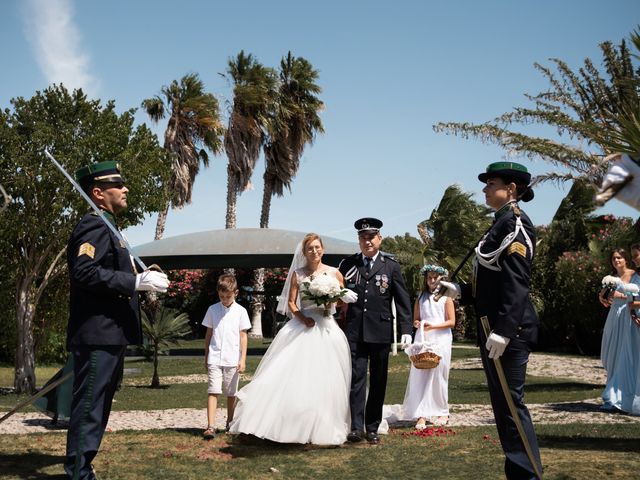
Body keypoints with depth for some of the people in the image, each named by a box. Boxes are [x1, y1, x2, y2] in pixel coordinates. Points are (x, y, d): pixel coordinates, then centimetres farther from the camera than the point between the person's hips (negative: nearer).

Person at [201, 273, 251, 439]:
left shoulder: (240, 311, 1)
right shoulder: (213, 309, 4)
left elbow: (243, 335, 2)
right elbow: (208, 334, 10)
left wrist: (243, 359, -3)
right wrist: (206, 357, 12)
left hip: (232, 360, 0)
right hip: (214, 358, 0)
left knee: (231, 393, 10)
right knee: (213, 391, -9)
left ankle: (230, 423, 26)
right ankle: (211, 427, -13)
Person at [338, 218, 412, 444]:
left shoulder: (391, 266, 4)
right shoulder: (348, 264, 7)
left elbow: (402, 300, 2)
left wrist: (406, 330, -5)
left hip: (381, 332, 0)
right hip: (355, 331, 0)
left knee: (378, 381, 7)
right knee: (356, 378, -6)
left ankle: (372, 427, 16)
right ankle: (356, 427, -6)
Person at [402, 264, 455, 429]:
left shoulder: (446, 297, 5)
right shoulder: (421, 298, 13)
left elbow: (451, 321, -1)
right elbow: (415, 320, 15)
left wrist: (433, 326, -13)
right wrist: (417, 324, -9)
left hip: (440, 340, -2)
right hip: (423, 340, 2)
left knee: (438, 376, 3)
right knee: (421, 376, -6)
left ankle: (442, 412, 17)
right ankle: (421, 415, -9)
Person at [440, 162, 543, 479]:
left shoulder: (516, 223, -11)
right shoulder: (501, 224, 17)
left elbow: (517, 282, -20)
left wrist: (503, 330, -26)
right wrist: (459, 291, 13)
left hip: (509, 328, -10)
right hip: (493, 326, 10)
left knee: (511, 401, -5)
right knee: (501, 402, 14)